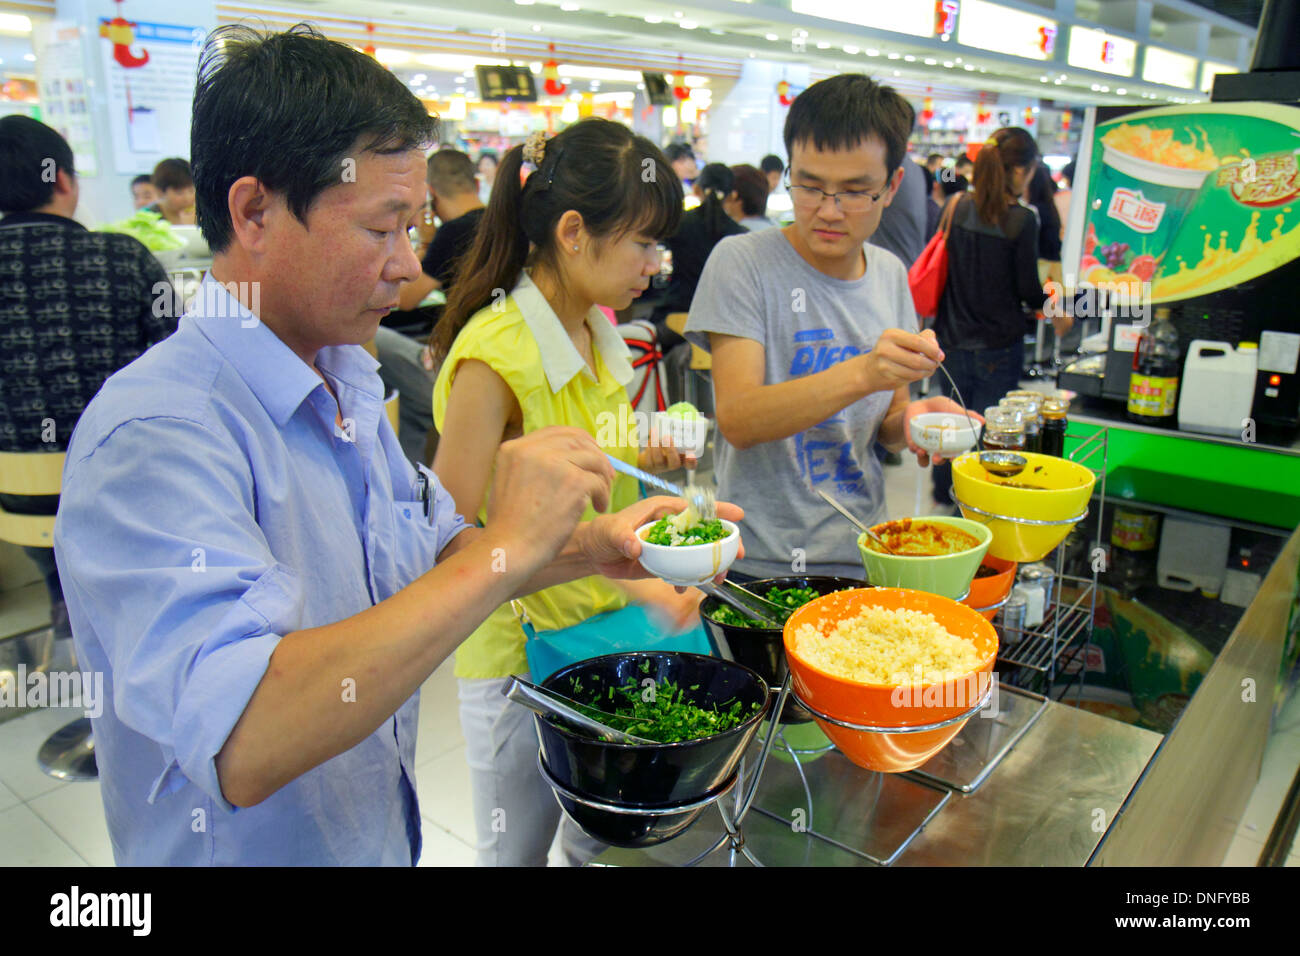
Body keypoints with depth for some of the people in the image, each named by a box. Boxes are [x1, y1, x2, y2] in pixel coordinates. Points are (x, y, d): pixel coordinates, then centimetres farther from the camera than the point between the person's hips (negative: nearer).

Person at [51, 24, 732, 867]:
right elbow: (239, 746, -40)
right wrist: (507, 549, -37)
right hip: (243, 847, -7)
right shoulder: (154, 434, -29)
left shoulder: (347, 382, 0)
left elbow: (432, 553, 10)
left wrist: (587, 549, -6)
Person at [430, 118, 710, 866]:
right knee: (519, 849, 14)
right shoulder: (494, 353, -22)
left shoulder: (596, 335, 4)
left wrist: (642, 460, -1)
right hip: (519, 656, -7)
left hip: (605, 634, 7)